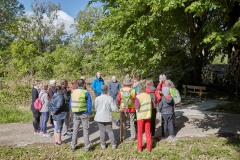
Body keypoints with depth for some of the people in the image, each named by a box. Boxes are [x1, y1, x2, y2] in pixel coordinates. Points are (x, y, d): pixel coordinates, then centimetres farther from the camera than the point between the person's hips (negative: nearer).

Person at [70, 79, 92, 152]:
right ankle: (86, 147, 11)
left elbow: (70, 103, 7)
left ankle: (73, 146, 21)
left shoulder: (73, 92, 1)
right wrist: (89, 113, 1)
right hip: (84, 114, -3)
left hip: (76, 114, 4)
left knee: (75, 130, 14)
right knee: (85, 130, 6)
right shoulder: (86, 93, -12)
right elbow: (89, 104, -11)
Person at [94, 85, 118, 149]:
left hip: (100, 117, 0)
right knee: (110, 130, 12)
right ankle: (113, 144, 16)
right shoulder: (110, 98, -11)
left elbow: (96, 108, -3)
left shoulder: (97, 98, -12)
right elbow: (114, 108, -10)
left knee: (102, 131, 10)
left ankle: (103, 145, 18)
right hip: (108, 117, 1)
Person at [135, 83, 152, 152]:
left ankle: (140, 148, 15)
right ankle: (149, 147, 16)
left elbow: (137, 107, -20)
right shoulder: (149, 96, 0)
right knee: (148, 132, 11)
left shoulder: (138, 97, -12)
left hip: (141, 116, -3)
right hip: (148, 116, 3)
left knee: (140, 132, 9)